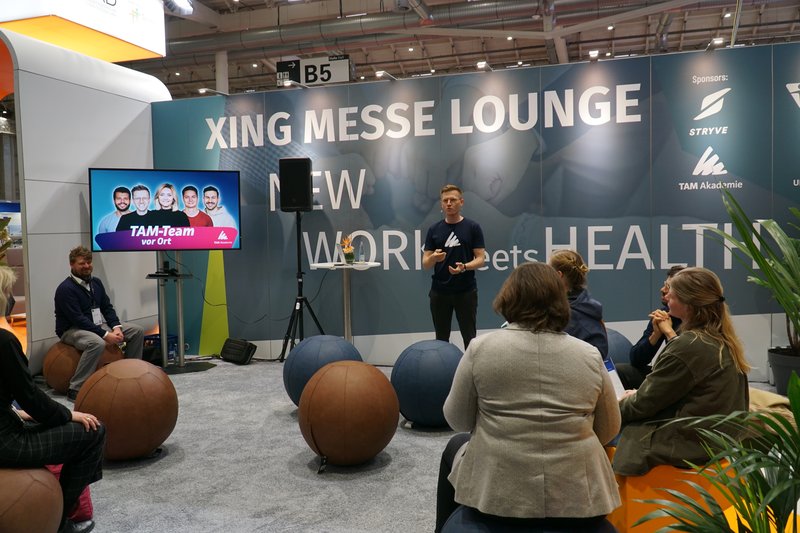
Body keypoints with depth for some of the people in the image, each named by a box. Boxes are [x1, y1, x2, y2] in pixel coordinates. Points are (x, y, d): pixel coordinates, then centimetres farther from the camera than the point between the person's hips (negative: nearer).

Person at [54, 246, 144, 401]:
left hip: (97, 324, 8)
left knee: (137, 331, -1)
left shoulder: (96, 282, 7)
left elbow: (107, 308, 8)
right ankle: (75, 389, -30)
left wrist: (116, 327, -11)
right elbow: (78, 319, -24)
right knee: (97, 343, -40)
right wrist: (105, 335, -28)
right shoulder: (65, 289, -17)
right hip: (72, 329, -8)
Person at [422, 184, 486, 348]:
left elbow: (480, 259, -5)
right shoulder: (434, 229, 5)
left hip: (466, 292, -2)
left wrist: (464, 267, -24)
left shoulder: (473, 227, -2)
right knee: (441, 339, 9)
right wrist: (434, 257, -21)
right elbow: (425, 264, 3)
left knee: (470, 339, 2)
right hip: (439, 292, 3)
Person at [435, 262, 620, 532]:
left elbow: (458, 419, 1)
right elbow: (609, 430, 7)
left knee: (455, 448, 29)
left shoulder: (480, 348, -8)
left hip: (496, 492, -1)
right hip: (578, 496, 2)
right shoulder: (590, 355, -2)